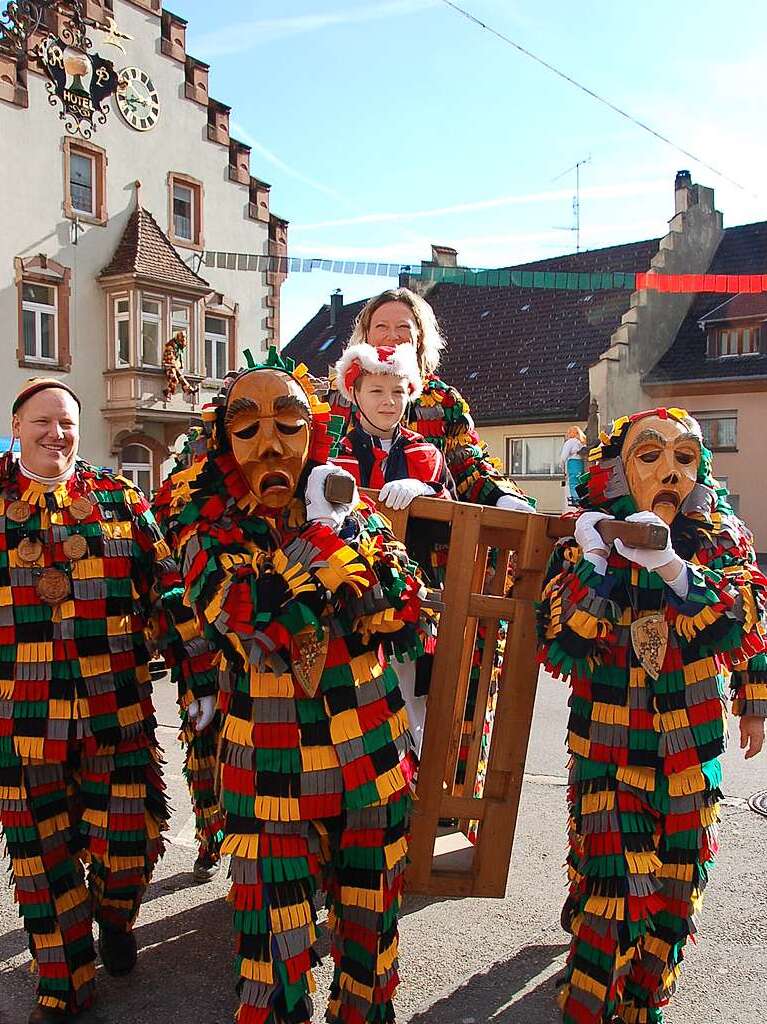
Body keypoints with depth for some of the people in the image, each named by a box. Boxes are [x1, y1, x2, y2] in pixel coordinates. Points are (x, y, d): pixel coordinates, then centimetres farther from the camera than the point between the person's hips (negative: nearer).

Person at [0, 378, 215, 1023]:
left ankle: (115, 919, 40)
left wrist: (202, 676, 1)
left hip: (117, 708, 0)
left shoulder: (119, 498, 4)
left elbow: (168, 590, 3)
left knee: (126, 844, 6)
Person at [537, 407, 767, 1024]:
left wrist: (669, 565, -24)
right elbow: (561, 644, -15)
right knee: (619, 880, -6)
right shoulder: (586, 544, -7)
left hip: (693, 746, 2)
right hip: (609, 743, -2)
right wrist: (592, 563, -26)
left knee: (678, 879, 12)